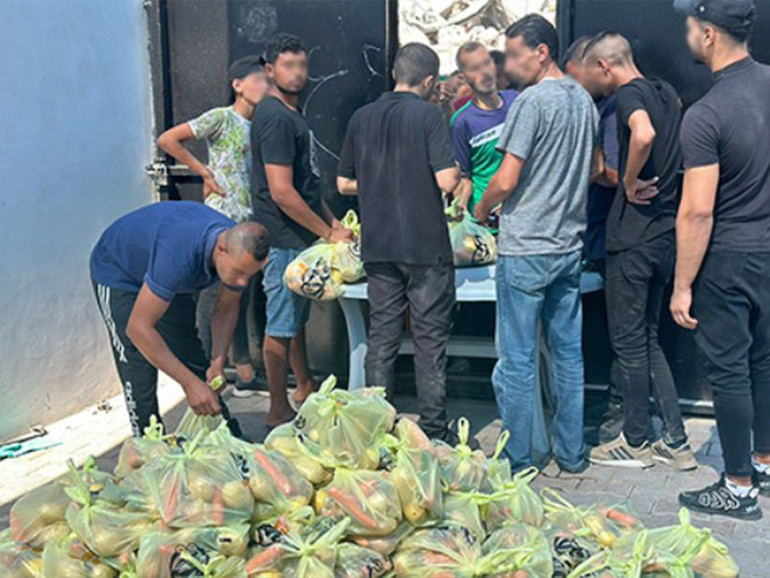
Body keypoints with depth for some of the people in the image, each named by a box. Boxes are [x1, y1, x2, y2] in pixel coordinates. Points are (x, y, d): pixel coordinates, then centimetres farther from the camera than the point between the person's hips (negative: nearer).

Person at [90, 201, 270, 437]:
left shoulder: (240, 251, -24)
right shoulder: (180, 255, -46)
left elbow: (227, 309, -4)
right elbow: (138, 327, -40)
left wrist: (218, 361, -18)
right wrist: (189, 383, -38)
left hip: (166, 276, 6)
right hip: (117, 272, -6)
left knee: (195, 359, 7)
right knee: (139, 375, -14)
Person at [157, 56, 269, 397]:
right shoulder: (221, 118, -6)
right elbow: (167, 140, -10)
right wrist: (205, 173, -9)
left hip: (250, 221, 7)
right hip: (221, 219, -7)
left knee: (243, 297, 12)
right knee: (214, 293, -3)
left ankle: (245, 372, 19)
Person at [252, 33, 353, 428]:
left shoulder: (292, 114, 15)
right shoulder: (275, 117, -18)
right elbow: (282, 192, -24)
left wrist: (332, 221, 15)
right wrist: (328, 233, -17)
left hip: (300, 237, 10)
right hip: (285, 240, -10)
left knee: (296, 319, 21)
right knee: (281, 327, -1)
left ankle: (305, 391, 35)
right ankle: (278, 413, 9)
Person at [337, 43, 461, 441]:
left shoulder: (362, 118, 7)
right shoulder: (428, 116, -8)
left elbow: (344, 183, 12)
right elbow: (446, 181, -16)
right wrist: (457, 170, 5)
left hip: (377, 245, 5)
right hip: (425, 245, -4)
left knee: (381, 337, 11)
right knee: (430, 338, 3)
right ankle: (433, 432, 9)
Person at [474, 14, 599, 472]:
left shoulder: (532, 100, -13)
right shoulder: (585, 100, 11)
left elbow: (506, 181, -16)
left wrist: (481, 210, 1)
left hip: (526, 249, -8)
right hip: (570, 245, 8)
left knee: (518, 360, 0)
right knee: (569, 352, 13)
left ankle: (517, 462, 8)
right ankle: (572, 454, 22)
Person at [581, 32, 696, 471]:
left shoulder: (630, 94, -12)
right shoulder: (668, 93, 14)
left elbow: (644, 134, -33)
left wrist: (629, 182, -20)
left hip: (634, 234, -8)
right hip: (667, 233, 8)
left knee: (629, 342, 4)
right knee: (649, 339, 15)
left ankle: (636, 443, 15)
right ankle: (676, 443, 16)